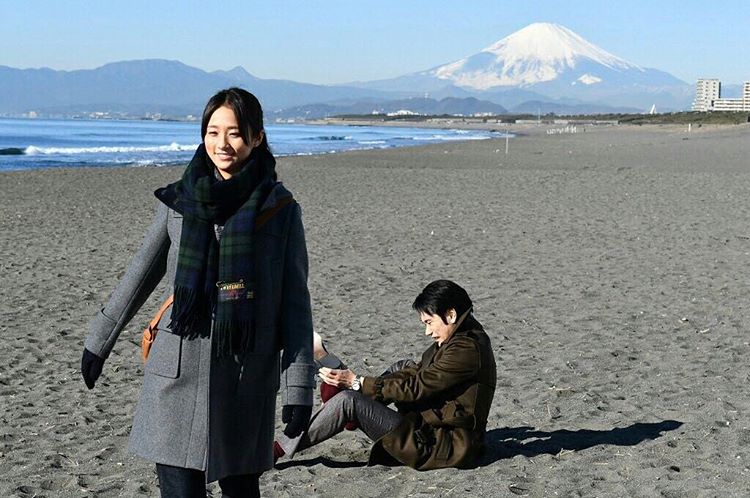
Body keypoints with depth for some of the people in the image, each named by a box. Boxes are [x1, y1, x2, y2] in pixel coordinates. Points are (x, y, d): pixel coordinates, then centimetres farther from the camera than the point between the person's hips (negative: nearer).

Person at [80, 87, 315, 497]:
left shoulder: (281, 210, -1)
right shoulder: (178, 201, 4)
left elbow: (295, 302, 0)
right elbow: (140, 275, 13)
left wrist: (298, 386, -6)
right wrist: (99, 342, 19)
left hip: (246, 382, -1)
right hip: (178, 378, 1)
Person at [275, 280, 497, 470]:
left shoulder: (466, 349, -21)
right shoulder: (461, 337, 9)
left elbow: (416, 387, -19)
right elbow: (417, 373, 10)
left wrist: (356, 383, -13)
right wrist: (356, 381, 3)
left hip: (444, 446, -10)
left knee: (348, 401, -14)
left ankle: (280, 449, -5)